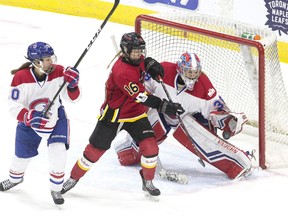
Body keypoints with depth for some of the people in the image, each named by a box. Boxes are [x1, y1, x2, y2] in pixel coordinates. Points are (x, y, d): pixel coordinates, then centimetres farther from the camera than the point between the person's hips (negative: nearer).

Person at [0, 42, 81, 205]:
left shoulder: (59, 72, -20)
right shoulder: (21, 77, -25)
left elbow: (73, 98, -13)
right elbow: (14, 106, -22)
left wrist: (72, 85, -34)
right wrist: (29, 117, -39)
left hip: (56, 118, 0)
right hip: (29, 121, 0)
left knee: (58, 153, -17)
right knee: (22, 155, 15)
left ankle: (56, 189, 5)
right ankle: (15, 179, 50)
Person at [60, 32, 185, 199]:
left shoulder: (137, 60, -6)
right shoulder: (122, 71, -31)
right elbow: (140, 96, -33)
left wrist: (151, 64, 1)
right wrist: (163, 106, -37)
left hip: (136, 113, 6)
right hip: (113, 115, -6)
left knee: (150, 146, -9)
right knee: (95, 150, 4)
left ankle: (148, 183, 10)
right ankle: (73, 179, 24)